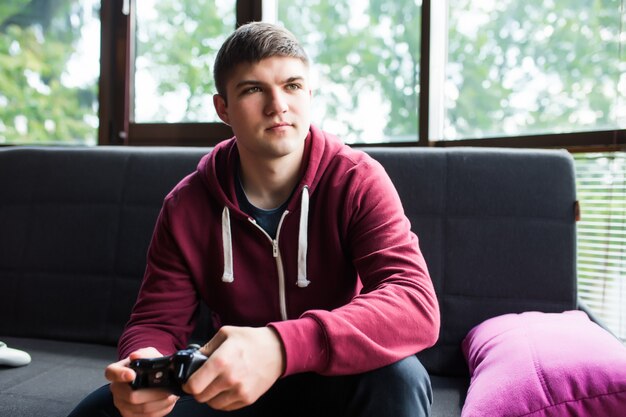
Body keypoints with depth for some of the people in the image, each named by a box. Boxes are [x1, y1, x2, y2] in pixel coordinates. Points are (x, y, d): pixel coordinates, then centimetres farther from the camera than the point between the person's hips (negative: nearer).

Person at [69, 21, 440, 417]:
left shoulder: (357, 181, -16)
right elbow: (157, 322, -5)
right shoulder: (187, 205, -7)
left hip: (334, 383, -2)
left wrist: (282, 347, -47)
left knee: (398, 377, -35)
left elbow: (417, 305, -30)